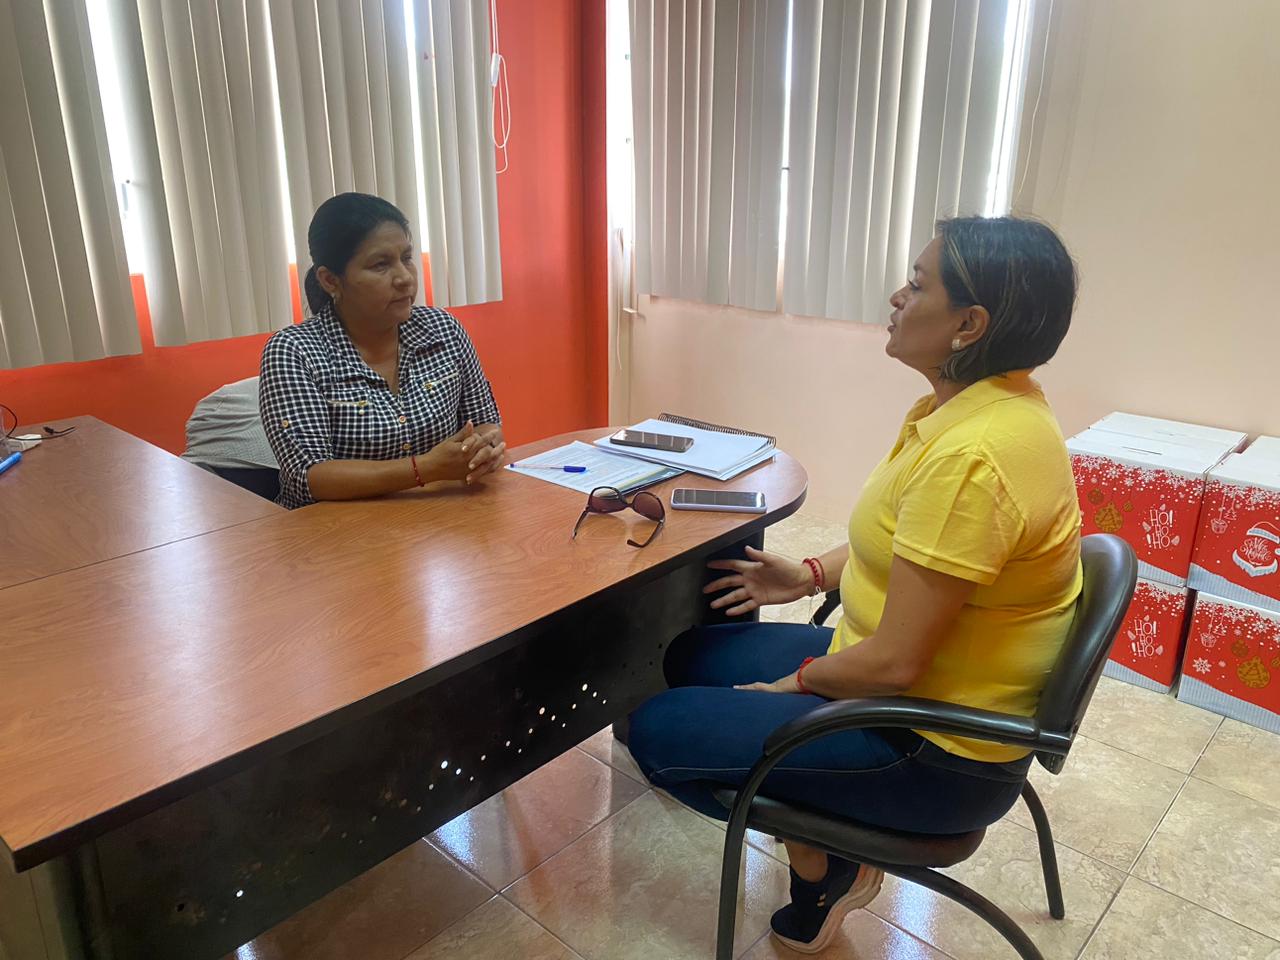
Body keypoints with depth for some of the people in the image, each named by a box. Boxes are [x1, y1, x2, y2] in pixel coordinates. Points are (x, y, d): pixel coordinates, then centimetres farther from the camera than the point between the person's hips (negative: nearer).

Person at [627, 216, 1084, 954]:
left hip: (934, 753, -9)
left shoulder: (972, 456, -32)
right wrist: (812, 575, 6)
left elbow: (893, 663, -28)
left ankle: (822, 865, 14)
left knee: (656, 732, -6)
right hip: (920, 685, 9)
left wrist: (799, 680, -9)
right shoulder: (990, 402, -1)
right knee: (693, 658, 14)